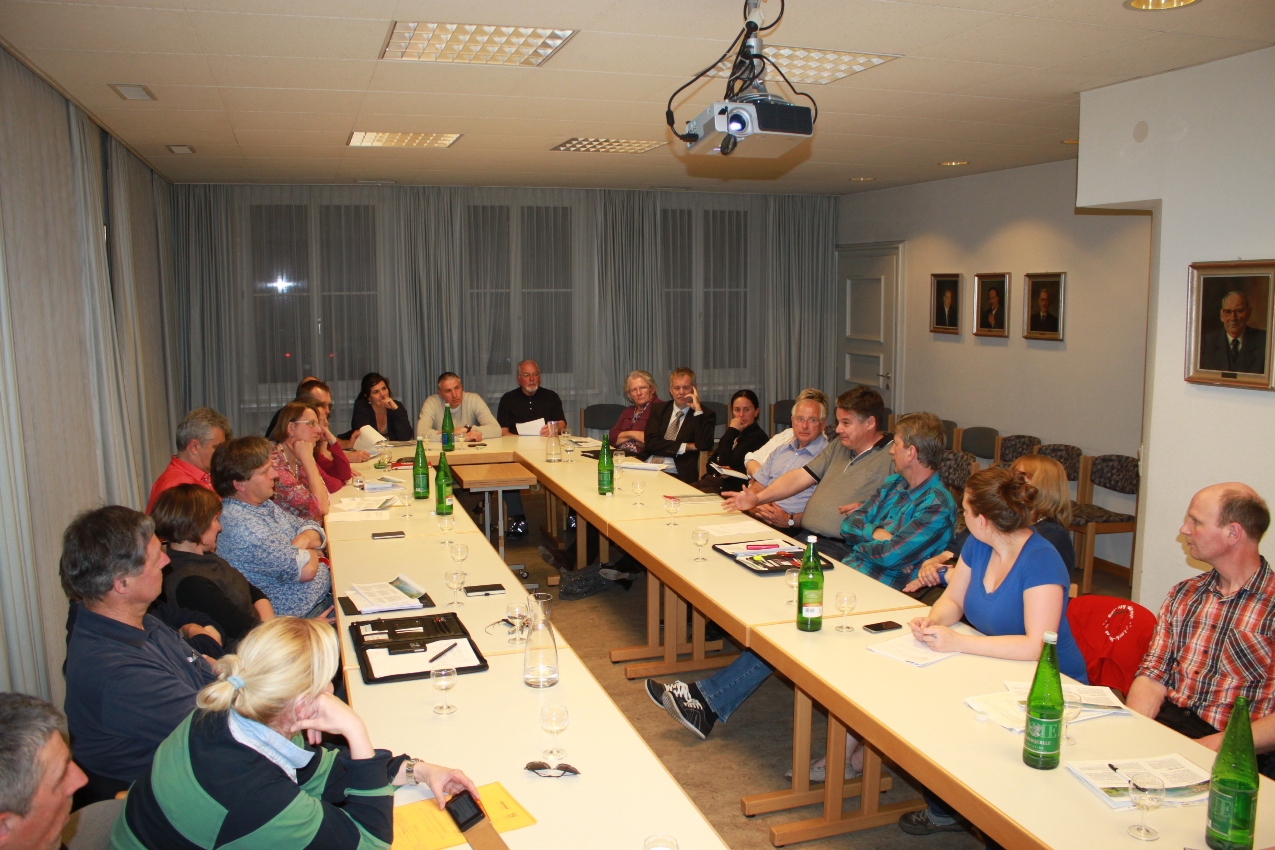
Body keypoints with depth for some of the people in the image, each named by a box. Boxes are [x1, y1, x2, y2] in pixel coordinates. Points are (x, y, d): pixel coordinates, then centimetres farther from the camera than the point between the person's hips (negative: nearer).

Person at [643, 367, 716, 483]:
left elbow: (703, 445, -13)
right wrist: (685, 447, -7)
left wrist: (698, 410, -11)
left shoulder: (706, 415, 5)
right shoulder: (658, 409, 15)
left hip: (677, 474, -4)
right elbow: (650, 442, 1)